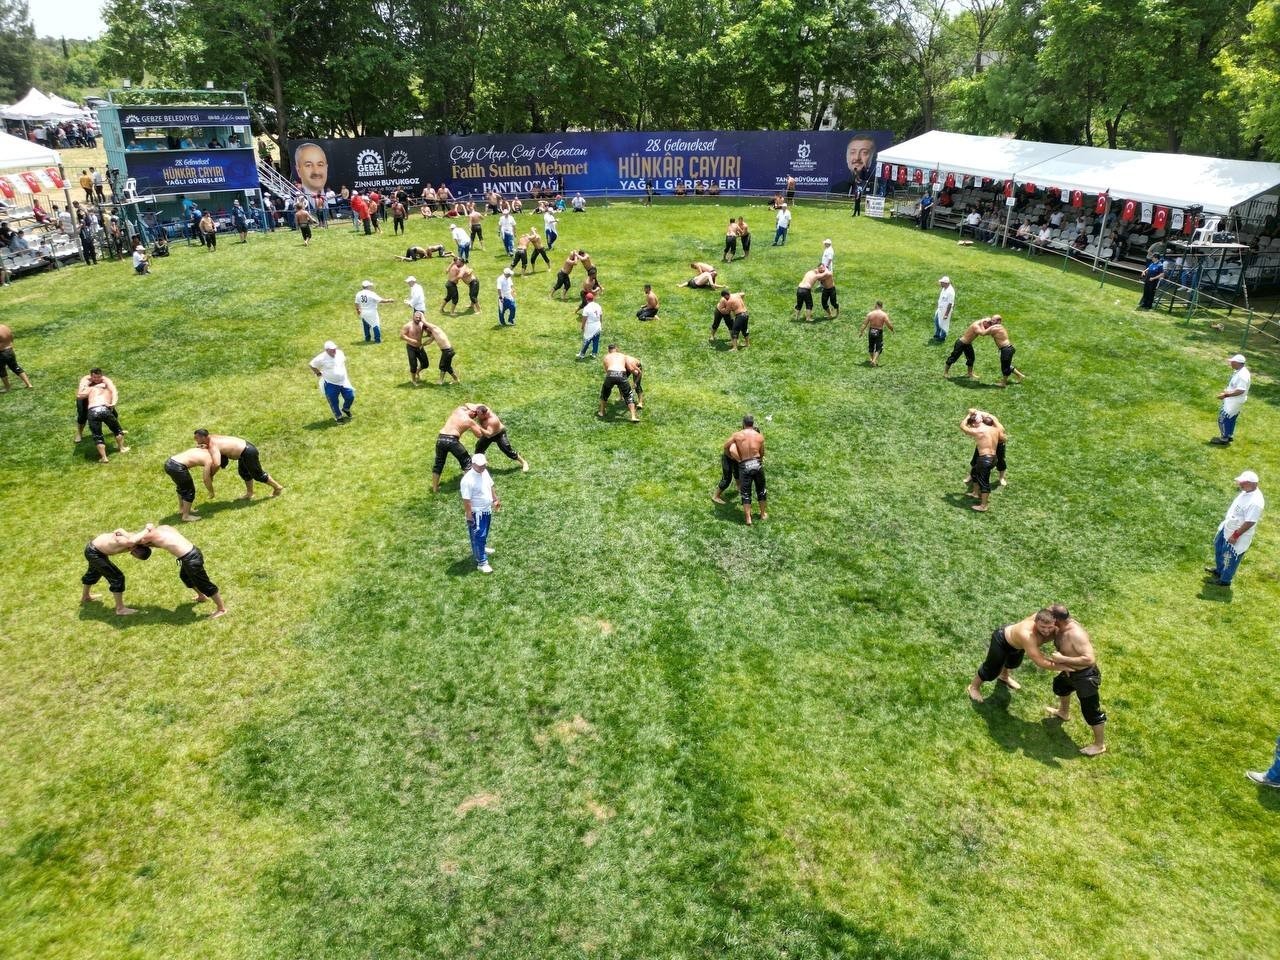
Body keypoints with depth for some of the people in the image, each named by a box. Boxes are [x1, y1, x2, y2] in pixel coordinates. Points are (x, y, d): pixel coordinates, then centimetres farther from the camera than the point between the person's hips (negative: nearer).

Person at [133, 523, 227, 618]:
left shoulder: (153, 535, -10)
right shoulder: (163, 527, 12)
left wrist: (145, 530, 6)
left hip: (191, 559, -10)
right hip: (193, 551, 10)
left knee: (203, 584, 6)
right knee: (184, 576, 34)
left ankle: (221, 608, 19)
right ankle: (202, 596, 53)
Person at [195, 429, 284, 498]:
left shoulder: (212, 446, -24)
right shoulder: (211, 437, 3)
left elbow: (217, 464, -38)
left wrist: (211, 475, -21)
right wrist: (205, 447, -6)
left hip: (248, 452, -10)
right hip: (245, 446, 10)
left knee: (258, 475, 9)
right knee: (243, 472, 27)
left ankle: (278, 488, 26)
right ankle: (249, 494, 42)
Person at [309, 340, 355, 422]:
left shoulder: (340, 353, -5)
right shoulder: (321, 358, -20)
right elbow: (312, 365, -5)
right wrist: (318, 374, -3)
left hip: (344, 382, 4)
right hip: (331, 384, -4)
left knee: (350, 397, 9)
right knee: (333, 402, 6)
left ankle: (346, 409, 40)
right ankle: (338, 416, 29)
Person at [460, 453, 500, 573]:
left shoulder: (484, 472, -4)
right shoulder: (468, 480, -29)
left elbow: (490, 486, 14)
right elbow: (466, 500, -25)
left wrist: (496, 500, 21)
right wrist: (469, 517, -22)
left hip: (487, 509, 8)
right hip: (476, 513, -8)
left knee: (484, 533, 28)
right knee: (478, 536, 1)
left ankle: (482, 548, 52)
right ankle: (482, 563, 8)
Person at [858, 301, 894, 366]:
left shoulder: (870, 314, -4)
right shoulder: (884, 315, -10)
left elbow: (865, 324, -2)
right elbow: (889, 325, -10)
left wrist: (861, 331, 9)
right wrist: (892, 330, 10)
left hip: (871, 331, 3)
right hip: (879, 332, -3)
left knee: (871, 346, 22)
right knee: (878, 348, 8)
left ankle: (870, 358, 34)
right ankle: (874, 360, -6)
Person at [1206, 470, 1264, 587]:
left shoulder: (1255, 502, -35)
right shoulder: (1246, 491, -6)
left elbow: (1249, 523, -30)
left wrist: (1235, 536, -24)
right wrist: (1225, 522, 19)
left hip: (1239, 535, -9)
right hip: (1227, 528, 9)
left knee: (1231, 558, 11)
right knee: (1219, 547, 28)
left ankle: (1225, 580, 32)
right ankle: (1219, 570, 51)